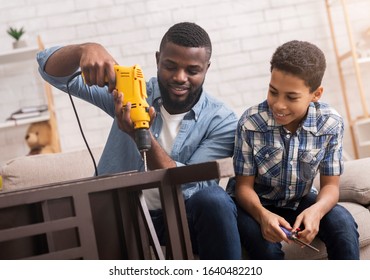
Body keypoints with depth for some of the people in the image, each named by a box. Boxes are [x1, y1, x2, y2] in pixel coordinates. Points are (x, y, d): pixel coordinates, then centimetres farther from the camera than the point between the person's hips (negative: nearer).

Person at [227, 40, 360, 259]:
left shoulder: (331, 123, -16)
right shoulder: (250, 123, -23)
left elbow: (331, 185, -10)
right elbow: (244, 186, -16)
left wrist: (316, 210, -34)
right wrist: (262, 214, -38)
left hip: (301, 201, 2)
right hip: (257, 204, -2)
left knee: (343, 224, -25)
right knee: (264, 242, -32)